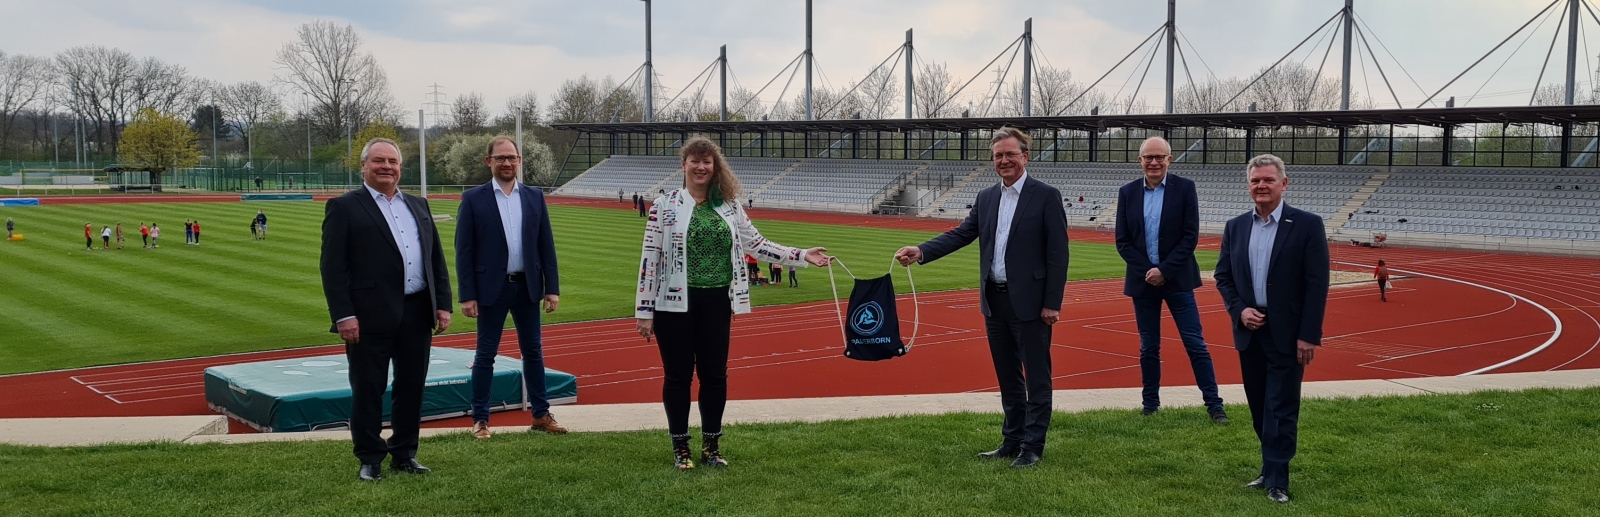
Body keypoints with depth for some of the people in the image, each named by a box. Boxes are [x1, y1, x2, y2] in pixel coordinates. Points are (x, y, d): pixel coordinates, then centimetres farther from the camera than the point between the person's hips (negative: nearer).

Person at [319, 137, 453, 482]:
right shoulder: (344, 208, -2)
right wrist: (343, 316, -15)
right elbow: (333, 267, -8)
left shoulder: (419, 207, 15)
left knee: (411, 388, 11)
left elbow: (437, 260, 16)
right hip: (370, 318, -5)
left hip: (417, 315, 5)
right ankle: (370, 460, 13)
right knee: (368, 391, 3)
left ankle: (404, 454, 23)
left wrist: (443, 304, 7)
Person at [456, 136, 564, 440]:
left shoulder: (534, 197, 5)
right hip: (491, 288, -3)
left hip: (527, 286, 3)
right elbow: (464, 250, -5)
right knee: (486, 354, 4)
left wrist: (552, 288, 1)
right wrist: (467, 296, -10)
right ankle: (480, 420, 13)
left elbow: (546, 246, 6)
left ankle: (541, 415, 20)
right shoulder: (474, 199, -4)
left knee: (533, 352, 11)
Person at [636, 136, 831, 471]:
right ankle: (680, 448, 18)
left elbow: (756, 244, 12)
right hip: (675, 304, -3)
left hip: (716, 303, 3)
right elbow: (650, 259, -4)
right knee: (679, 375, 5)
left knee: (715, 374, 8)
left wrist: (802, 256, 5)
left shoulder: (729, 206, 7)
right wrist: (645, 310, -7)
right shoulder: (665, 206, -3)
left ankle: (711, 445, 23)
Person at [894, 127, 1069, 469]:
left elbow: (1058, 252, -10)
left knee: (1036, 377, 2)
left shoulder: (1046, 196, -7)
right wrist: (921, 252, -9)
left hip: (1029, 303, -6)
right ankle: (1013, 441, 24)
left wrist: (1052, 303, -14)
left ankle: (1033, 447, 9)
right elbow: (961, 234, 7)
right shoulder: (986, 198, 11)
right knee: (1008, 377, 15)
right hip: (995, 302, 6)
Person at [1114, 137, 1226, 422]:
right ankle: (1151, 404, 18)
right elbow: (1122, 240, 3)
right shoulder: (1128, 192, 4)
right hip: (1142, 280, 2)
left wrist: (1164, 271, -13)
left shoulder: (1184, 188, -3)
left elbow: (1190, 236, -7)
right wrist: (1147, 271, -9)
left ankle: (1213, 403, 5)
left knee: (1195, 343, -1)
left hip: (1177, 279, -2)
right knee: (1148, 347, 9)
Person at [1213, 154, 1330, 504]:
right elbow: (1223, 276, 12)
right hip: (1248, 331, 5)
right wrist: (1239, 310, -6)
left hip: (1287, 334, -5)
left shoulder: (1307, 225, -7)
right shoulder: (1235, 227, 7)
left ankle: (1276, 480, 4)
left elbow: (1317, 284, -9)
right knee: (1259, 408, 11)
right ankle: (1272, 469, 22)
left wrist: (1308, 335, -13)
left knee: (1281, 410, -2)